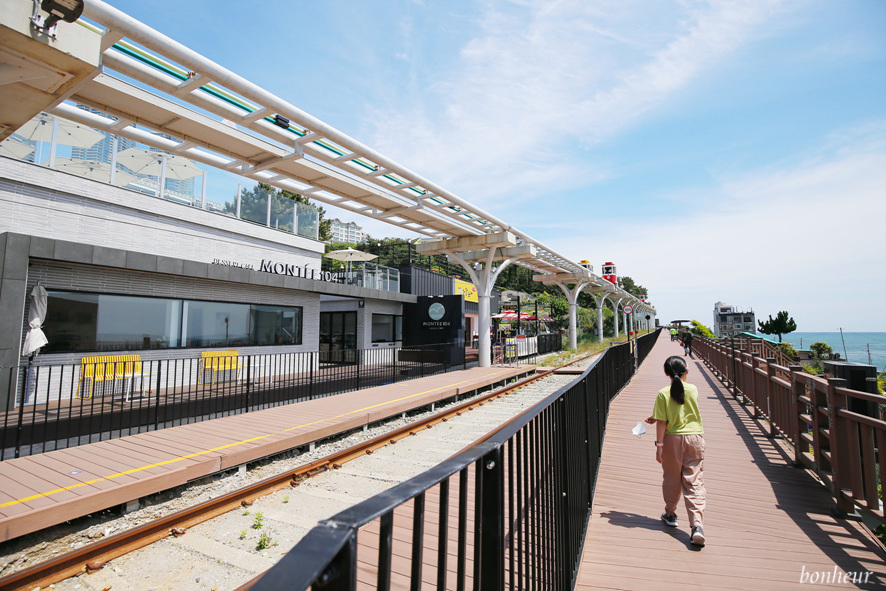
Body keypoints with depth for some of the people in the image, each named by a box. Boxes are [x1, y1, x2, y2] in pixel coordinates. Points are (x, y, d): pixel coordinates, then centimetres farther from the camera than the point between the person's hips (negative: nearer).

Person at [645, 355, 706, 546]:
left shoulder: (663, 394, -10)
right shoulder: (693, 390, -2)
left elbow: (662, 423, -12)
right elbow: (683, 410, 10)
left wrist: (659, 445, -6)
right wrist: (656, 419, 15)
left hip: (673, 439, -1)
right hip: (695, 437, 2)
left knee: (671, 479, 16)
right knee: (694, 482, 3)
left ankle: (670, 514, 33)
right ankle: (697, 524, -8)